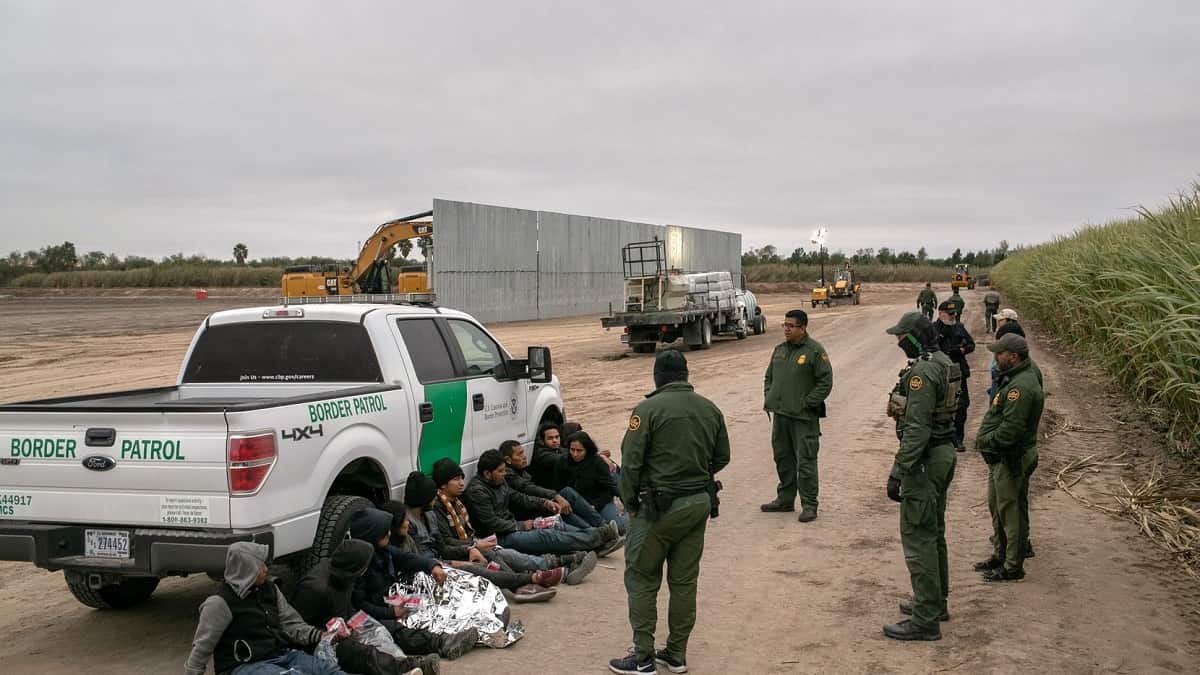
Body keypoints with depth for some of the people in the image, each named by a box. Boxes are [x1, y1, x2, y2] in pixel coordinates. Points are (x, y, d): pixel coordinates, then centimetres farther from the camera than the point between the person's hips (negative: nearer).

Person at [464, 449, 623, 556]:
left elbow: (517, 497, 23)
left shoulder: (499, 482, 13)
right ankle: (600, 536, -23)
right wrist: (521, 525, -14)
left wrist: (544, 503, 9)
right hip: (501, 538, -10)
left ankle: (598, 545, -10)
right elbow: (492, 523, -23)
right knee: (547, 536, -21)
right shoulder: (477, 491, -18)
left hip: (512, 526, 10)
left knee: (557, 526, -2)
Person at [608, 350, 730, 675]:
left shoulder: (648, 409, -14)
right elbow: (721, 458, 10)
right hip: (700, 503, 6)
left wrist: (629, 502, 0)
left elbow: (631, 463, -14)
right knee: (685, 581, 13)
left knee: (642, 580, 6)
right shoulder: (710, 409, 4)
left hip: (660, 506, -6)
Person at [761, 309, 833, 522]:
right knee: (783, 458, 15)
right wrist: (768, 398, 9)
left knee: (805, 461, -5)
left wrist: (807, 403, -14)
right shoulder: (779, 350, 13)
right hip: (780, 414, 7)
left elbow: (826, 382, -10)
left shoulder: (815, 351, -9)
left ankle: (809, 505, 1)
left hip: (804, 417, -7)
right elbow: (769, 376, 23)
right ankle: (785, 499, 26)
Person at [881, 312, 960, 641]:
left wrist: (898, 471, -23)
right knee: (933, 533, 20)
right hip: (944, 453, 10)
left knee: (917, 537, -5)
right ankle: (936, 602, 32)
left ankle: (925, 620, -2)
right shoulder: (943, 362, 11)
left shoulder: (922, 371, -21)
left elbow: (917, 428, -26)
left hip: (925, 459, -10)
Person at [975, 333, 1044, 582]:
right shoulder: (1014, 378, 11)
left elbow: (1011, 428, -28)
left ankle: (1013, 566, 9)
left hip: (1012, 459, -11)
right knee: (997, 506, 21)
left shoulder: (1022, 387, -24)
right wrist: (985, 440, 6)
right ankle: (1000, 555, 35)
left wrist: (985, 441, -16)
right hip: (1002, 457, 11)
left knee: (1011, 511, -1)